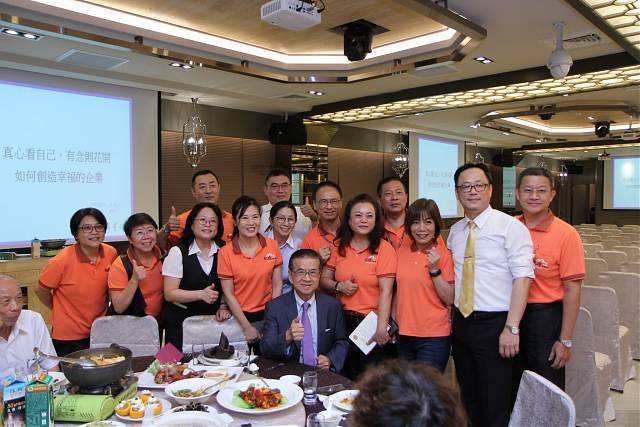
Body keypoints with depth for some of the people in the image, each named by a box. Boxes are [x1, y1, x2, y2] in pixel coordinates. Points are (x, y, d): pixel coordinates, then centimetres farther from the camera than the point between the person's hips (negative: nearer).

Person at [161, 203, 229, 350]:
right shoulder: (177, 252, -3)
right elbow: (169, 294, -9)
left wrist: (224, 307, -4)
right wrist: (201, 294, -20)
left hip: (213, 320, 2)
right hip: (180, 321, -2)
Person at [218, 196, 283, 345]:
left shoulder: (272, 245, -2)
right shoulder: (226, 253, -8)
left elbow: (277, 284, -1)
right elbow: (228, 294, -7)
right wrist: (247, 327, -9)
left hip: (268, 314, 2)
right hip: (241, 316, -2)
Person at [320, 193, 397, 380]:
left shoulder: (384, 248, -8)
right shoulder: (340, 247, 5)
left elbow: (386, 291, -13)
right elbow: (324, 279, 10)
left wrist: (381, 328, -18)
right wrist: (338, 286, -11)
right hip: (343, 320, 4)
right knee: (345, 379, 14)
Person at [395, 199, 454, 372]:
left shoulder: (444, 255, -8)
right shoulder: (401, 252, 4)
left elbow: (450, 300, -11)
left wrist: (434, 269, -20)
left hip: (434, 337, -5)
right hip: (404, 335, 5)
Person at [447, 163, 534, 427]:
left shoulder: (510, 226, -9)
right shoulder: (455, 231, 9)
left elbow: (522, 278, -15)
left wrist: (511, 328, -21)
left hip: (495, 325, -5)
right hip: (461, 323, 6)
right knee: (468, 400, 19)